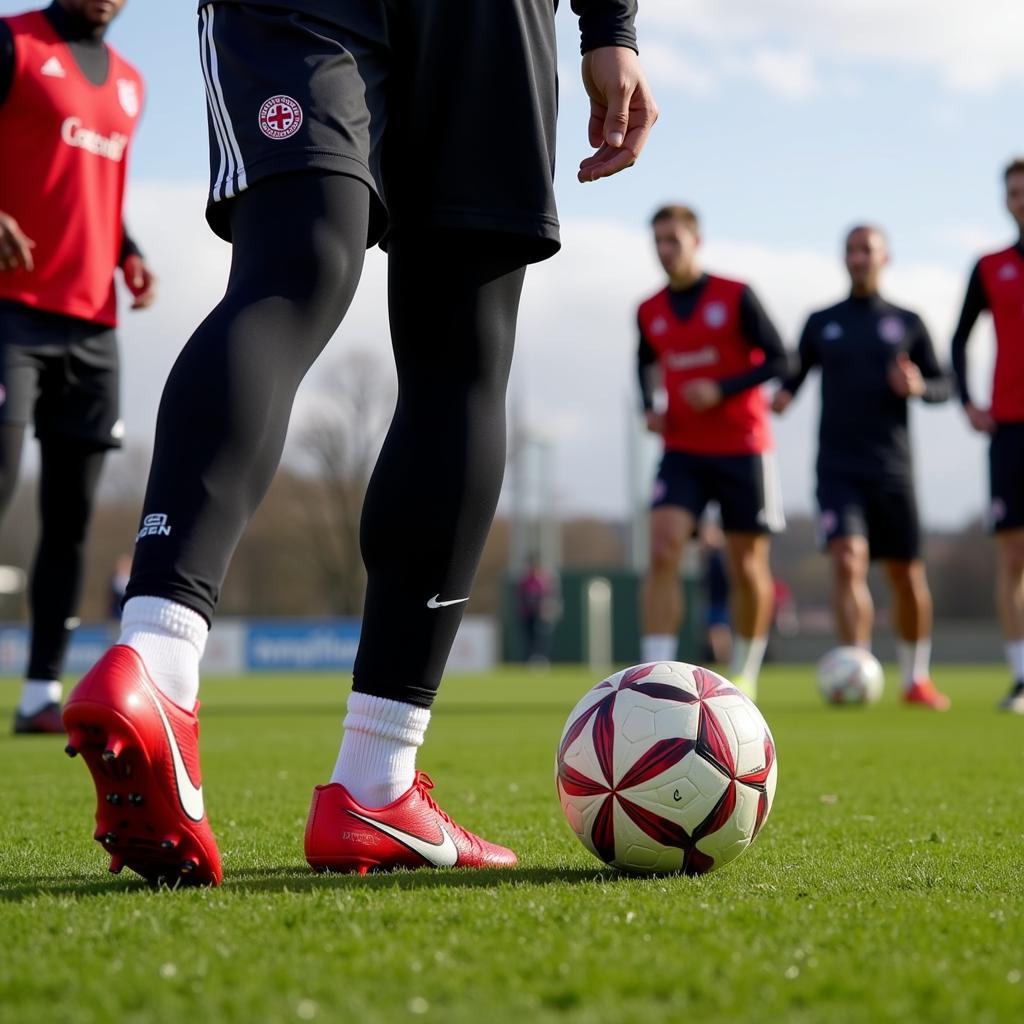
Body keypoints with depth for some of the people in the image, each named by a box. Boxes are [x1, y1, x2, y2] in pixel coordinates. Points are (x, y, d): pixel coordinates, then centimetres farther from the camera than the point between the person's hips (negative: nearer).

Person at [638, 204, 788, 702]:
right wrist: (649, 407, 5)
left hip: (743, 450, -2)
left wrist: (722, 390, -17)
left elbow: (777, 359, -5)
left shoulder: (736, 297, -5)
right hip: (682, 452, 2)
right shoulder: (650, 312, 6)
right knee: (662, 550, -17)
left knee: (748, 568, 4)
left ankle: (743, 674, 25)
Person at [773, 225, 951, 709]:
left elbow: (942, 385, 10)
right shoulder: (821, 323, 10)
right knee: (848, 560, -19)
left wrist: (919, 386, -12)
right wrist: (782, 394, -6)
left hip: (892, 469, 1)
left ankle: (916, 678, 24)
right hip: (838, 469, -1)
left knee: (907, 575, 6)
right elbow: (797, 372, 16)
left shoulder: (908, 323, 9)